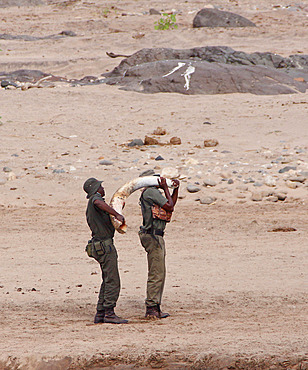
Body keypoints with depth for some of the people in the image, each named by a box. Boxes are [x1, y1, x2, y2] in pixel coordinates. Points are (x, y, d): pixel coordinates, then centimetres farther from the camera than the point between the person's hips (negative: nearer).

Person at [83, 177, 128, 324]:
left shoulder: (89, 208, 21)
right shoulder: (95, 198, -10)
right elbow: (98, 203, -35)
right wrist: (117, 214, -35)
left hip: (98, 245, 10)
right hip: (105, 245, -10)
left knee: (107, 281, 13)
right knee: (112, 281, -9)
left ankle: (100, 314, 11)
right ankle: (109, 313, -11)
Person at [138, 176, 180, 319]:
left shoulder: (154, 192, 19)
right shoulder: (151, 192, -12)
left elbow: (171, 204, 27)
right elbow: (170, 206, -12)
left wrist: (176, 188, 17)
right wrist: (165, 188, -5)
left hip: (157, 237, 11)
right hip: (153, 236, -11)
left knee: (159, 274, 13)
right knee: (156, 274, -10)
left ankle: (155, 308, 16)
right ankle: (151, 308, -8)